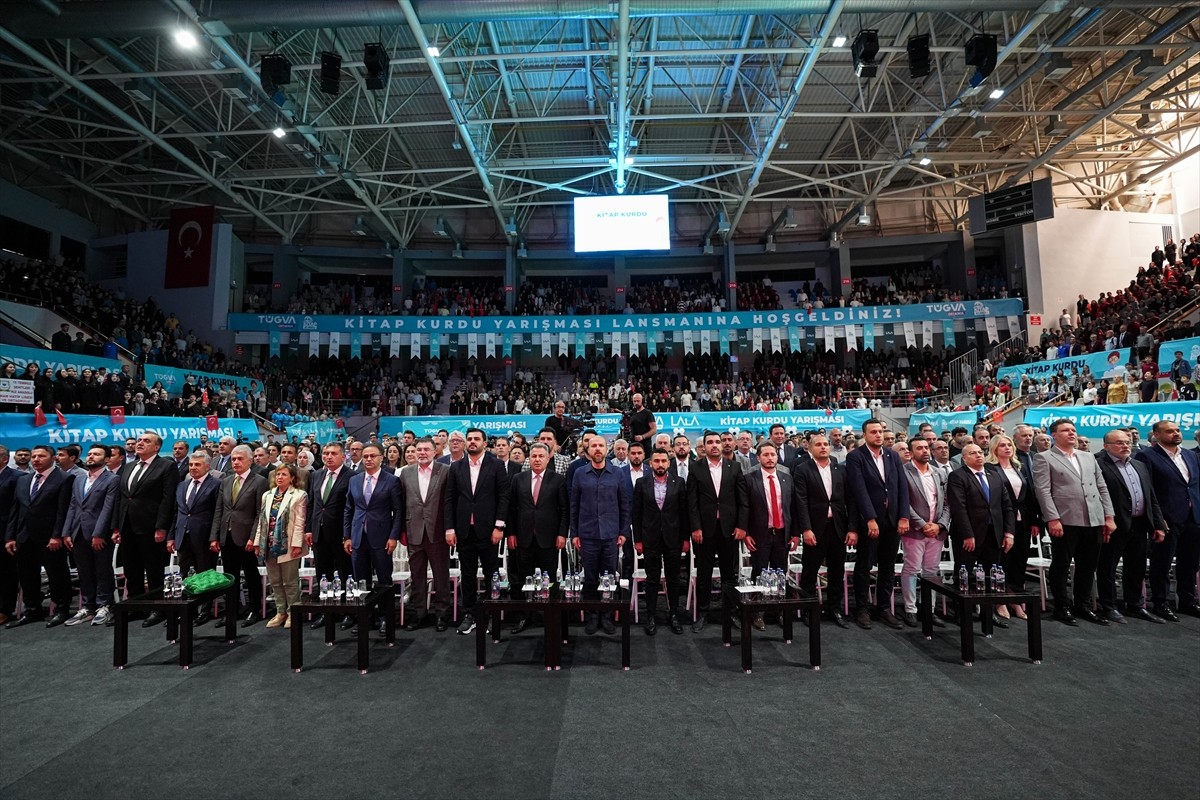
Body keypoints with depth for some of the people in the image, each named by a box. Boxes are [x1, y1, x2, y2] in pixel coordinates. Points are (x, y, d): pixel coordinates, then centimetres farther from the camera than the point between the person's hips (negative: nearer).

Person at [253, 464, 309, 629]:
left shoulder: (299, 495, -5)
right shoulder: (267, 495, 12)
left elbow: (299, 523, -10)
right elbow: (261, 520, 13)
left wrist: (296, 544, -14)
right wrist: (257, 543, 8)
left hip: (287, 545, -5)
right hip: (269, 545, 6)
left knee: (290, 581, 2)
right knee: (275, 581, 12)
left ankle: (292, 613, 14)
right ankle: (280, 612, 23)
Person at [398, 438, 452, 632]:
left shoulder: (445, 471, -4)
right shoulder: (406, 472, 6)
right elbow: (402, 503, 7)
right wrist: (402, 531, 5)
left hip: (437, 531, -3)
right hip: (414, 532, 3)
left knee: (441, 574, 7)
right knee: (417, 575, 13)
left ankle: (441, 612, 20)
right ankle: (417, 612, 26)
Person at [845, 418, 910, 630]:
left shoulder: (893, 456, 10)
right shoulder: (855, 457, -6)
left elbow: (903, 487, 6)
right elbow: (860, 490, -14)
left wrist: (904, 517, -3)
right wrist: (870, 519, -19)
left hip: (893, 521, 5)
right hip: (869, 521, -5)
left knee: (888, 567, 12)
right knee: (864, 566, 5)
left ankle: (884, 607, 24)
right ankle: (862, 609, 16)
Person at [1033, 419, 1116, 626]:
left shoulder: (1088, 457, 18)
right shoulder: (1044, 458, -1)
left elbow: (1102, 488, 17)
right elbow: (1042, 491, -9)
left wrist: (1109, 516, 8)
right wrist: (1053, 519, -15)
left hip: (1093, 521, 6)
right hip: (1064, 521, -5)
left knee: (1087, 566, 12)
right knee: (1061, 566, 3)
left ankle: (1083, 606, 25)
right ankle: (1062, 608, 13)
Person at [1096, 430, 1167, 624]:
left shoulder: (1140, 466, 16)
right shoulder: (1098, 465, -10)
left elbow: (1152, 497, 17)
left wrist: (1159, 525, 11)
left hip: (1140, 526, 7)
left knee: (1137, 569, 16)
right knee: (1108, 569, 4)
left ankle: (1135, 606, 29)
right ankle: (1109, 607, 14)